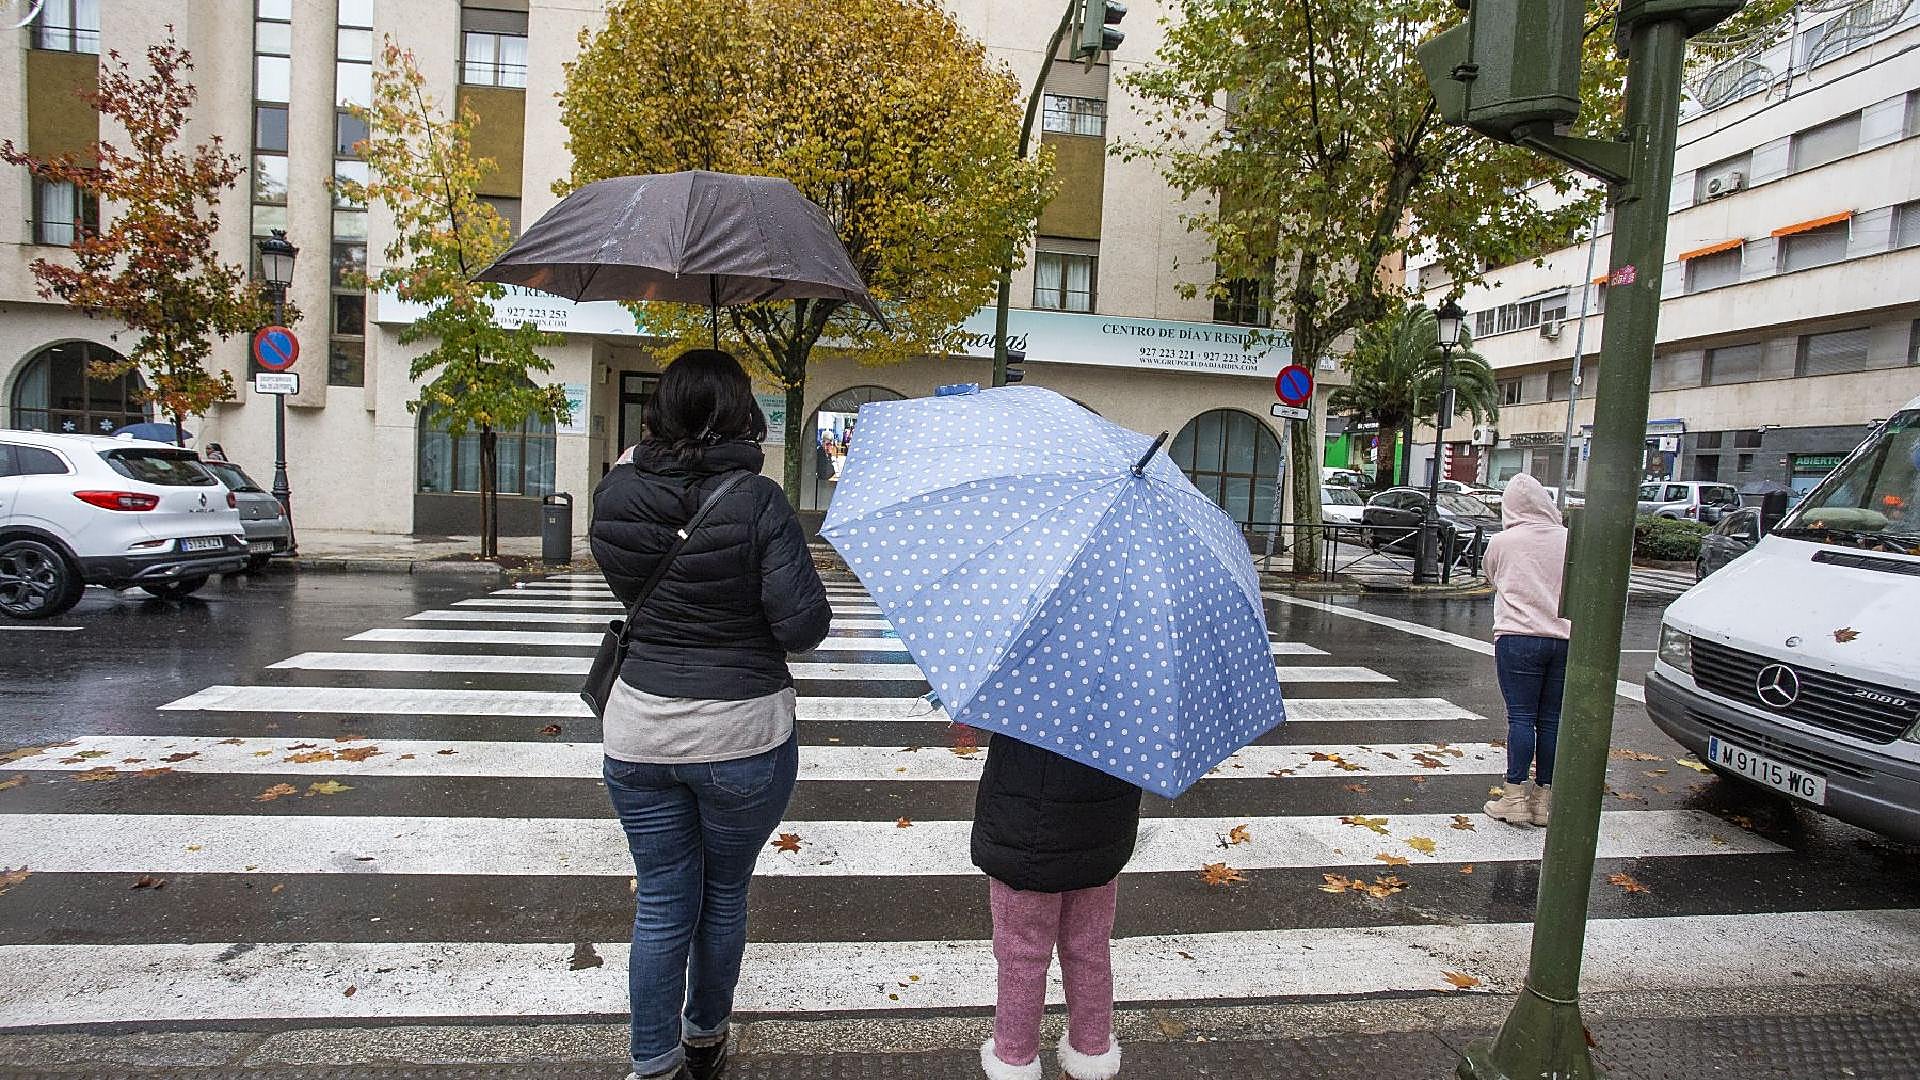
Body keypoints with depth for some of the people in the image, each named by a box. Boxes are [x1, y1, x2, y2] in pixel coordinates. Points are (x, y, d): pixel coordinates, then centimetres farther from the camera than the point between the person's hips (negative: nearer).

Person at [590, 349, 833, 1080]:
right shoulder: (757, 502, -17)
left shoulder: (616, 495, -5)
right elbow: (804, 625, -17)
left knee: (661, 904, 16)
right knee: (724, 897, 20)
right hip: (742, 733, -2)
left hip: (640, 731, 3)